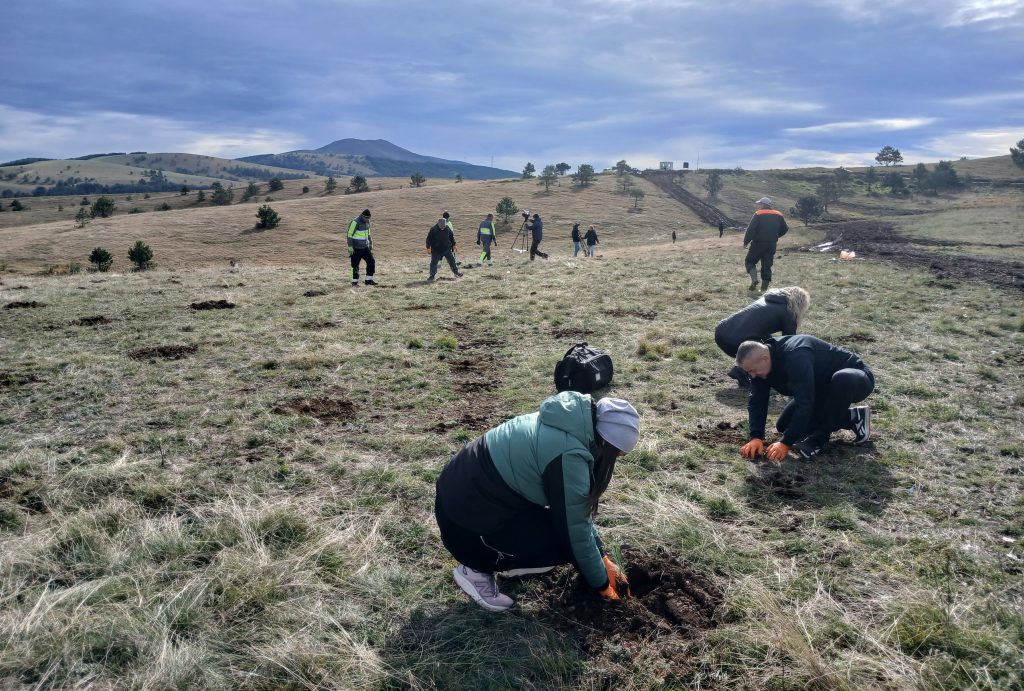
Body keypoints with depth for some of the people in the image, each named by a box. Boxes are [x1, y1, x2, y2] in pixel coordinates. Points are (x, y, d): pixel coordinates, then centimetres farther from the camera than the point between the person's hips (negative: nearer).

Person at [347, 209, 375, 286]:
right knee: (355, 265, -1)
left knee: (371, 262, 1)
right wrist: (350, 247, -17)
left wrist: (371, 244, 23)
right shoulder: (355, 222, -15)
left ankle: (369, 280, 8)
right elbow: (349, 235, -15)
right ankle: (355, 281, 11)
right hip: (356, 248, -7)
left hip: (365, 247, 7)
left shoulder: (367, 222, 8)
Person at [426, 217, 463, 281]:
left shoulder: (447, 228, -3)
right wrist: (428, 247, -12)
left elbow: (451, 236, 12)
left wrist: (453, 244, 15)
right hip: (436, 250, -2)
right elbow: (429, 239, -8)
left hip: (447, 249, 3)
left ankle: (456, 272, 22)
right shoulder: (433, 229, -13)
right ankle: (432, 276, 9)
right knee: (433, 263, -2)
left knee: (452, 260, 8)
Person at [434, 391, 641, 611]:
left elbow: (579, 509, 12)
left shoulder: (576, 425, 2)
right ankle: (476, 570, 2)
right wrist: (602, 584, 0)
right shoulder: (569, 456, -26)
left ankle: (505, 561, 17)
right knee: (566, 542, -5)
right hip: (466, 516, -9)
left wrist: (604, 559, 14)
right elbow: (576, 531, -15)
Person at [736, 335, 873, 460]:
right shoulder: (761, 360, -14)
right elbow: (757, 401, -14)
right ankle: (852, 417, 7)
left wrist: (786, 443, -38)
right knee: (784, 426, 0)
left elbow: (805, 404, -41)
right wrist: (756, 437, -27)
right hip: (823, 387, 8)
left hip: (855, 378, -8)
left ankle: (819, 440, -24)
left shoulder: (796, 357, -39)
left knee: (842, 379, -43)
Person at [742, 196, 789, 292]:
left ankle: (754, 280, -13)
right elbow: (785, 229, 15)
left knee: (749, 261, 9)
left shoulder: (758, 214, -8)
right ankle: (764, 288, 6)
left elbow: (751, 229, -14)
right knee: (767, 266, 9)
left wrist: (746, 241, -5)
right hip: (772, 245, 5)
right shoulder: (779, 215, 9)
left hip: (758, 244, -5)